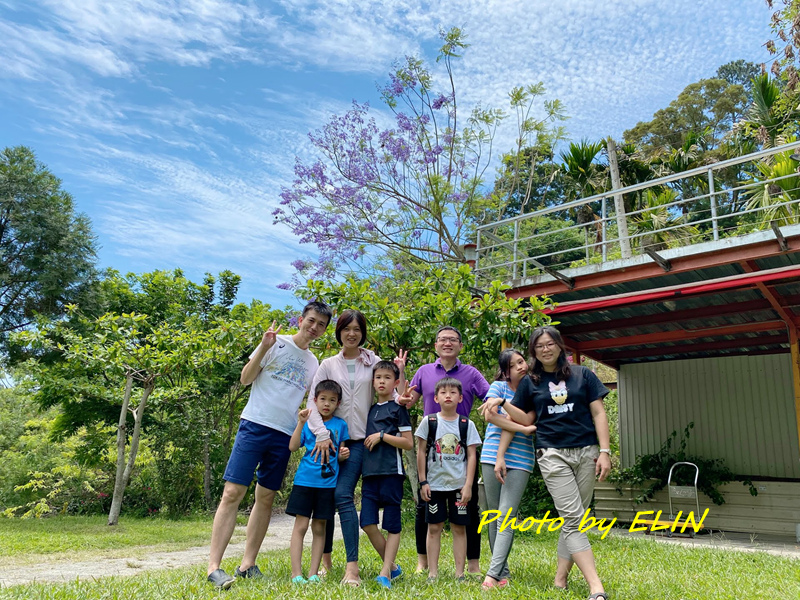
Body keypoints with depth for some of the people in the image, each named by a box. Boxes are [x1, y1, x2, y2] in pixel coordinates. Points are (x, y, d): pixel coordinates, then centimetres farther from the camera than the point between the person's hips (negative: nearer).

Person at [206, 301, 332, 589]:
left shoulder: (313, 363, 16)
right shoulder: (277, 343, 1)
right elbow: (245, 379, -3)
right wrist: (263, 348, -15)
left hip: (284, 434, 5)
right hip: (255, 424, -5)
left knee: (266, 498, 8)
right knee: (232, 492, -10)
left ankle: (247, 565, 16)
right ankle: (213, 567, -6)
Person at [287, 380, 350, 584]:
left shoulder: (340, 425, 7)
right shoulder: (308, 421, 3)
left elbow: (340, 454, 13)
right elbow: (292, 447, -6)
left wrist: (344, 454, -10)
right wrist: (300, 423, -15)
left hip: (327, 482, 1)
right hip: (305, 480, -1)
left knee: (319, 528, 7)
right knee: (301, 525, -2)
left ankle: (313, 573, 14)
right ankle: (296, 573, 3)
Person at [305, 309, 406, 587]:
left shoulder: (373, 362, 7)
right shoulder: (328, 365, 8)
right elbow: (314, 401, 0)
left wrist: (399, 373, -11)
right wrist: (322, 433, -12)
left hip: (359, 440, -2)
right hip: (331, 439, 2)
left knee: (342, 495, -16)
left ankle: (352, 566, -14)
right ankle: (325, 559, 22)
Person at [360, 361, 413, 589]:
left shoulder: (398, 409, -1)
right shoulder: (370, 410, 16)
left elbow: (408, 443, -6)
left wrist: (382, 436, -12)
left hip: (391, 472, -5)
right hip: (370, 473, 6)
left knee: (392, 525, 2)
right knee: (368, 523, 0)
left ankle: (385, 573, 7)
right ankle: (393, 566, 16)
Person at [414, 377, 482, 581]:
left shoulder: (467, 424, 1)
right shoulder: (429, 421, 0)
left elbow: (472, 455, 1)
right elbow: (421, 452, 2)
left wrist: (468, 485, -5)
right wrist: (423, 482, -2)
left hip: (459, 485, 0)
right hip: (435, 484, 0)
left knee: (459, 528, 6)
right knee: (434, 527, 5)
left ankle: (460, 573, 14)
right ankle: (433, 573, 12)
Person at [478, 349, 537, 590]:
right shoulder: (498, 386, 4)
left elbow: (511, 425, -6)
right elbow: (490, 415, -11)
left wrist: (502, 457, -14)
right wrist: (524, 429, -12)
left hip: (520, 461, 0)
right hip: (491, 458, 1)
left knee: (507, 518, -9)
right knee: (495, 517, 7)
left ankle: (493, 575, -10)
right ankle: (503, 573, 18)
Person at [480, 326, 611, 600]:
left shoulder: (582, 375, 7)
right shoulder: (530, 382, 8)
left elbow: (598, 414, 5)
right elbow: (526, 419, 10)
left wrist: (604, 451, -3)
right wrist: (502, 402, -5)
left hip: (586, 452, 1)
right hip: (553, 454, -1)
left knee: (573, 519, 4)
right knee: (573, 518, -9)